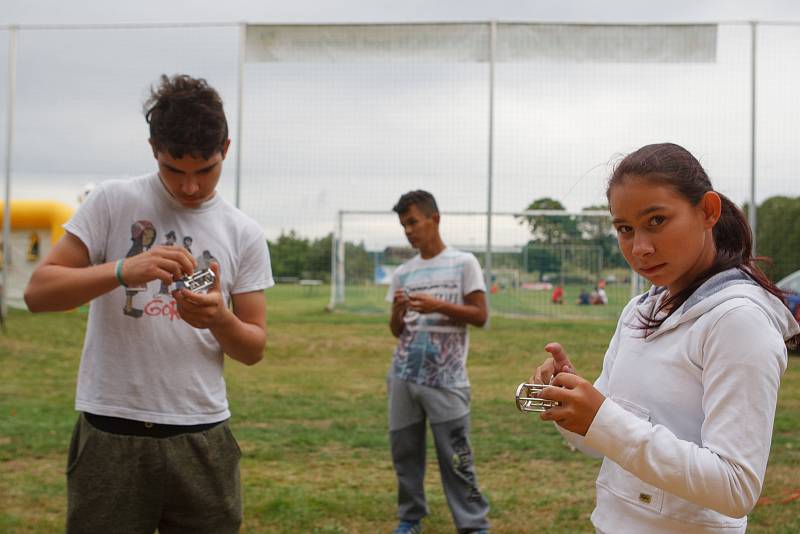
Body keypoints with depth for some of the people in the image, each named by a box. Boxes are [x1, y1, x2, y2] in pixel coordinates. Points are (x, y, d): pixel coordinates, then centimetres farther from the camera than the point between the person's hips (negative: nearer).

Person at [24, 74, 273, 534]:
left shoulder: (245, 234, 5)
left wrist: (219, 319, -15)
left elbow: (254, 349, 7)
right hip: (112, 433, -2)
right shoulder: (112, 201, -2)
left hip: (202, 438, 2)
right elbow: (38, 292, -7)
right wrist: (124, 270, -23)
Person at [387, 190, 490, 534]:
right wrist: (398, 311, -10)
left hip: (446, 378, -4)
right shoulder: (402, 273, 11)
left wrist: (438, 306, -16)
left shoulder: (463, 263, -1)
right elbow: (397, 331, 12)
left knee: (455, 455, -3)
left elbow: (480, 315, -4)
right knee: (404, 450, 9)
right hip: (403, 376, 5)